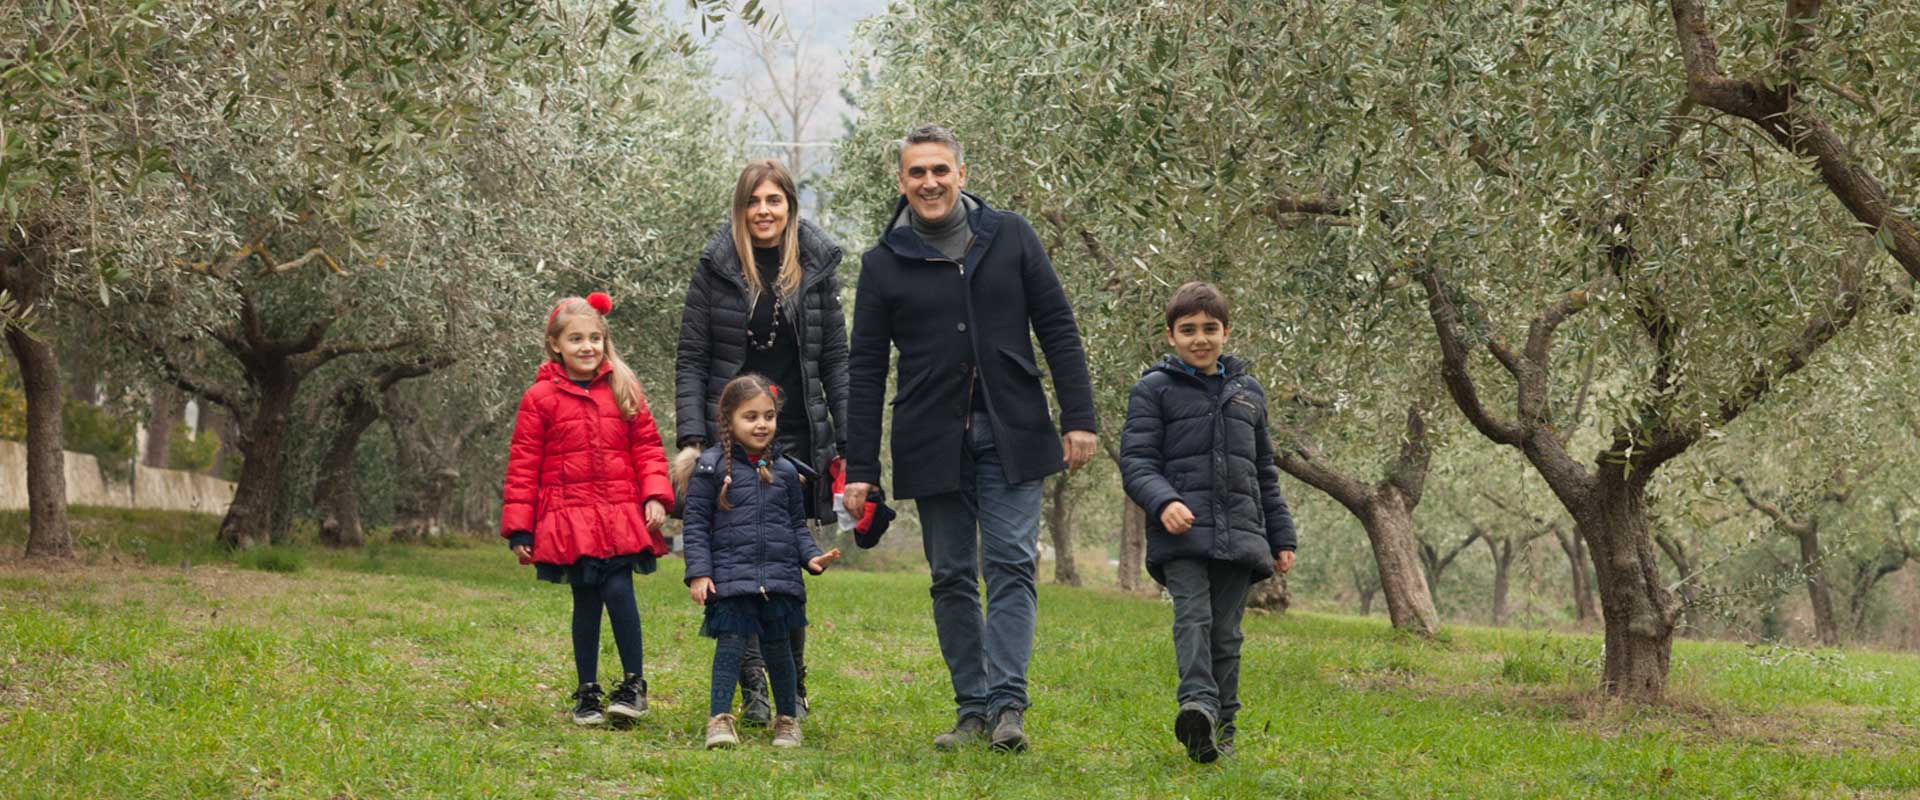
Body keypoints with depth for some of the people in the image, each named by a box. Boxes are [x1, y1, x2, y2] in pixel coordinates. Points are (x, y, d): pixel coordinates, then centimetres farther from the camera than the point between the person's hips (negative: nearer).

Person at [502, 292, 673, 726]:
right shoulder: (540, 398, 1)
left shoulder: (623, 390, 8)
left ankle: (634, 685, 2)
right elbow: (523, 464, 2)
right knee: (586, 603, 4)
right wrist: (519, 527, -1)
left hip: (620, 517, 1)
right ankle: (587, 694, 17)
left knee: (619, 592, -12)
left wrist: (656, 495, -5)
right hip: (569, 520, -1)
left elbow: (647, 446, 10)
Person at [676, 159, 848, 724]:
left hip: (797, 440, 1)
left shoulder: (817, 267, 6)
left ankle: (793, 687, 15)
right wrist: (691, 438, -8)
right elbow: (691, 359, 2)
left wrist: (850, 443, 1)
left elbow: (835, 360, 8)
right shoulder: (717, 266, 2)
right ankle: (753, 691, 2)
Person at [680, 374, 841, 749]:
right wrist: (698, 573, -9)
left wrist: (811, 556, 1)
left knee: (777, 645, 8)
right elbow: (696, 524, -1)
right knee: (731, 642, -8)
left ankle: (787, 719, 21)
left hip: (780, 577, 3)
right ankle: (719, 717, -3)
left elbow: (797, 524, 18)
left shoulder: (784, 471, 11)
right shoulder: (711, 466, -1)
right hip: (730, 575, -3)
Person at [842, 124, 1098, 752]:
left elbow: (1057, 330, 6)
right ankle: (973, 709, 9)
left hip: (1010, 438, -1)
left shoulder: (1010, 238, 5)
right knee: (952, 578, 3)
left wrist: (1079, 418, -3)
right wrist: (859, 470, 1)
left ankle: (1008, 705, -12)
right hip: (932, 446, 1)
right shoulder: (884, 264, 4)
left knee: (1011, 566, -9)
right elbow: (865, 371, 5)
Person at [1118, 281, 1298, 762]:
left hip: (1238, 534, 4)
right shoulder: (1154, 390, 7)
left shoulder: (1248, 392, 20)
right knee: (1193, 616, -21)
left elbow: (1265, 474, 25)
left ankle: (1222, 726, 6)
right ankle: (1198, 706, -37)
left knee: (1226, 631, 2)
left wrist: (1281, 537, 21)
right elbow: (1136, 461, -2)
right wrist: (1164, 502, -21)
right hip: (1182, 532, -4)